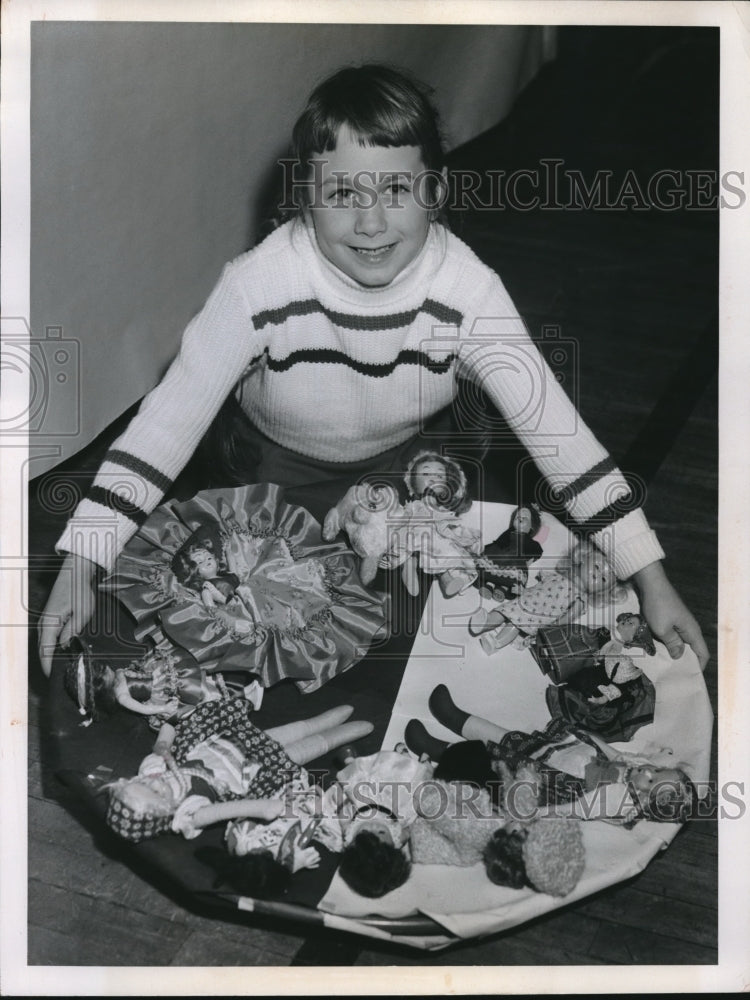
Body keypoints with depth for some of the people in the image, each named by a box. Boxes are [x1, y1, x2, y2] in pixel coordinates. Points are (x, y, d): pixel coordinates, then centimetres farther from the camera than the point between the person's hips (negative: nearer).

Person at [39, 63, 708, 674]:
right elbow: (167, 422, -30)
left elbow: (554, 427, -29)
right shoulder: (259, 285, -34)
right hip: (284, 463, -1)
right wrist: (79, 565, -36)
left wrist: (651, 580, -31)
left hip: (411, 455, 1)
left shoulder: (467, 290, -30)